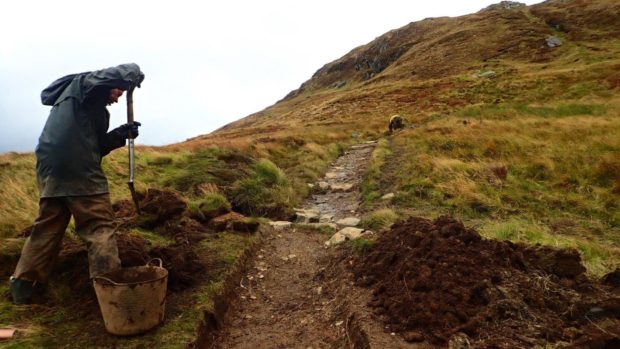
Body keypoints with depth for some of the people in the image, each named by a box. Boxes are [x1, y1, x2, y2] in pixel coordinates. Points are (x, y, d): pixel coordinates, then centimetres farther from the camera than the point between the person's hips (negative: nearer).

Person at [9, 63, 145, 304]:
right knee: (99, 228, -6)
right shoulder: (85, 85, 4)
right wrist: (136, 74, 10)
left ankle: (22, 288, 20)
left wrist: (121, 134, 13)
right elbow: (126, 73, -12)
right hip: (79, 172, -9)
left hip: (50, 170, 9)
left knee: (46, 229, 14)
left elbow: (94, 145, 24)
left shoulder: (80, 103, 28)